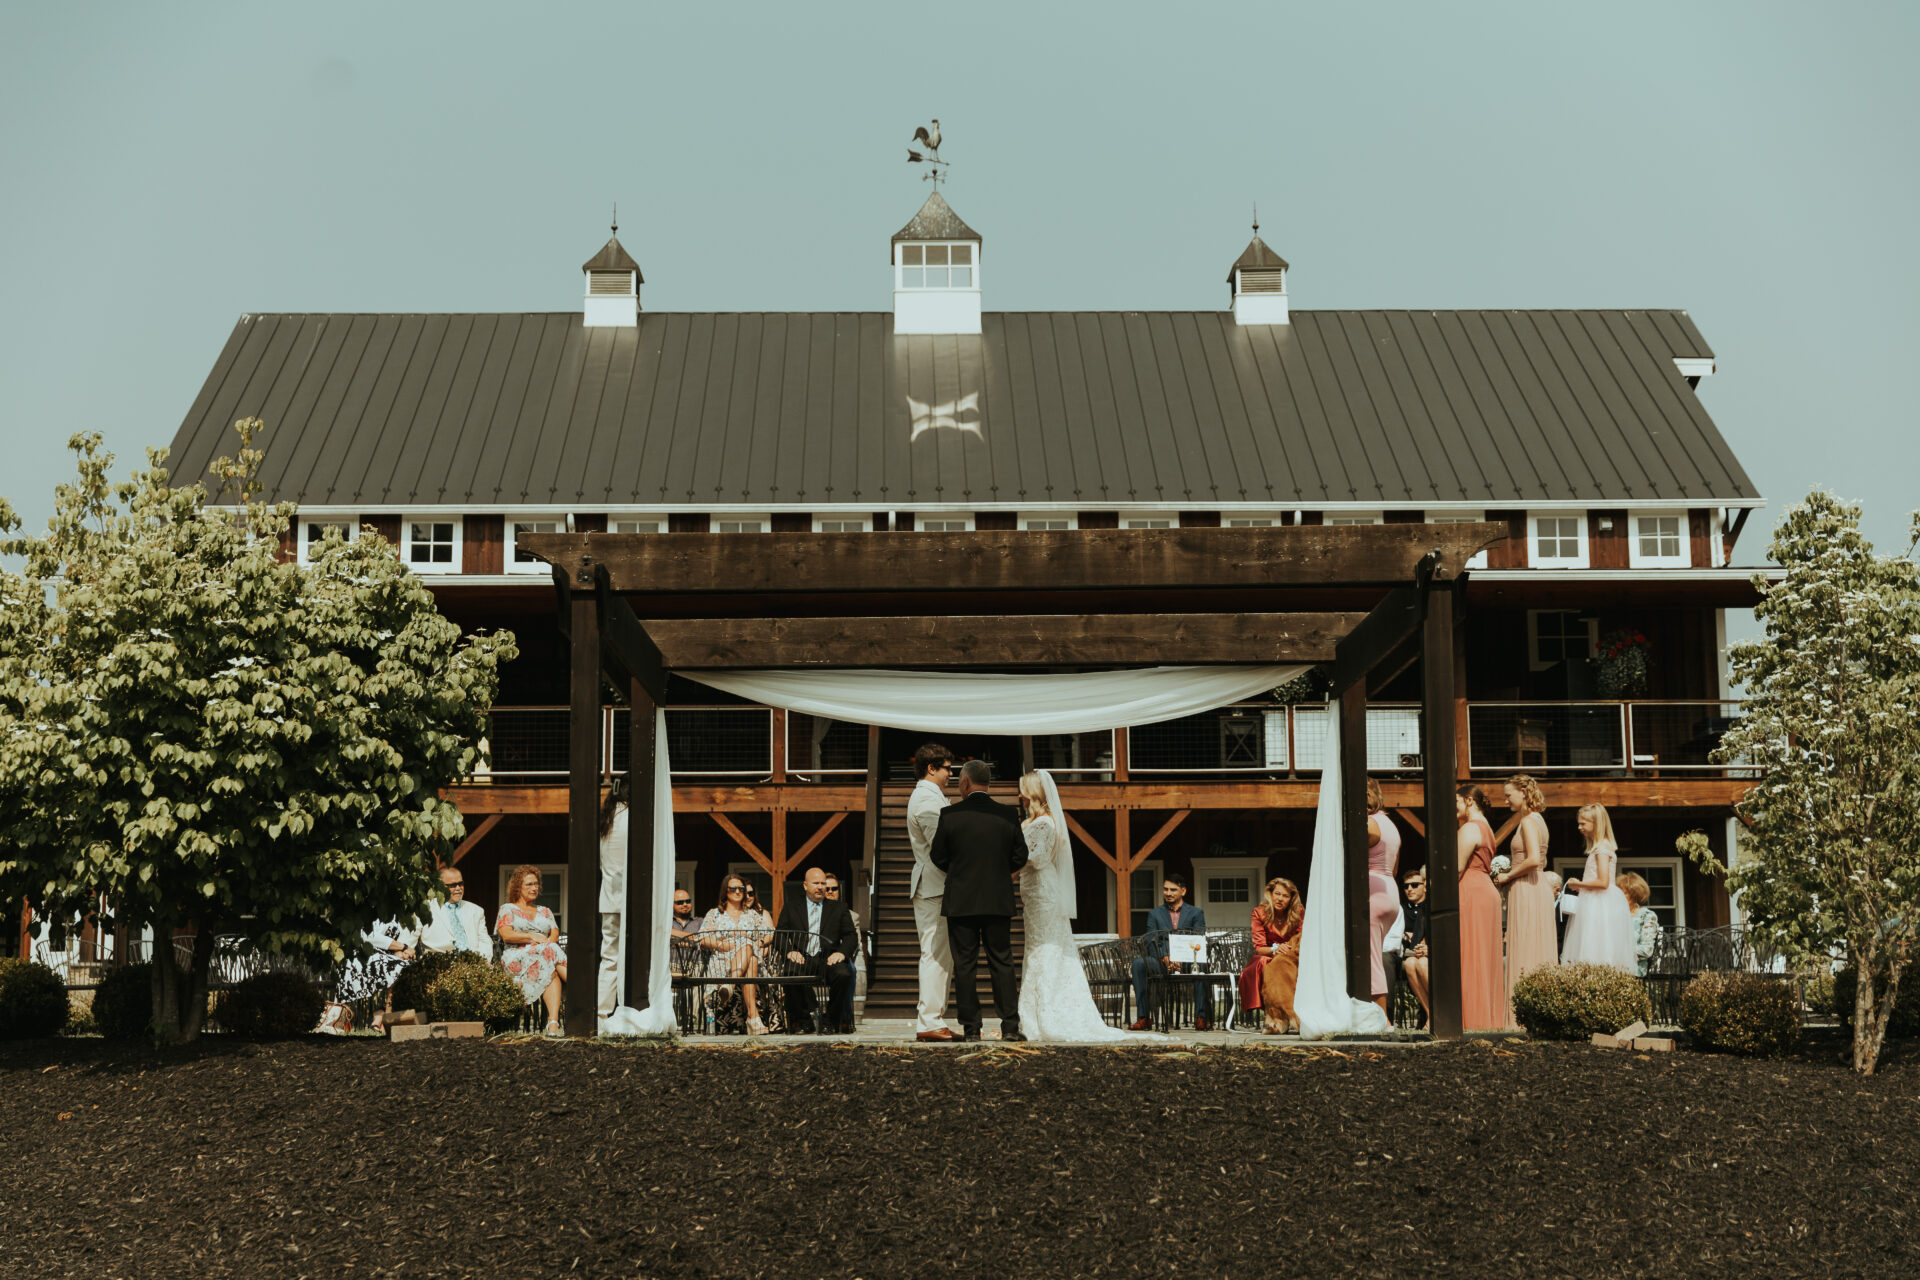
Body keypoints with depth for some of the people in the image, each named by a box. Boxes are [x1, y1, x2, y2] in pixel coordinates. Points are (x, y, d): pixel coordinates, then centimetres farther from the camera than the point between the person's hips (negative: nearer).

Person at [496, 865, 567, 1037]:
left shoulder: (545, 912, 29)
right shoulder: (507, 909, 18)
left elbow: (555, 935, 13)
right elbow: (507, 935, 0)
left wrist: (548, 941, -11)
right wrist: (532, 937, -11)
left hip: (544, 955, 3)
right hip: (517, 958, -3)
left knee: (553, 972, -37)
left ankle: (553, 1022, -54)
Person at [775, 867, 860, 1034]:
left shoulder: (838, 908, 20)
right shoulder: (792, 905, 19)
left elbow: (851, 936, 12)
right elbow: (779, 934, 10)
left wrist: (842, 952, -10)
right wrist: (790, 951, -11)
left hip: (828, 958, 0)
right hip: (802, 957, 0)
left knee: (844, 974, -33)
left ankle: (832, 1021, -13)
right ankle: (806, 1018, -19)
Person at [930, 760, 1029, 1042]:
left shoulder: (949, 815, -6)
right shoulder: (1008, 814, -1)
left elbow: (937, 856, 1)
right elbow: (1020, 857, 3)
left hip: (960, 901, -2)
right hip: (999, 901, 2)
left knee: (965, 966, 4)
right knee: (1002, 963, 7)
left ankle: (970, 1027, 4)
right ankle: (1010, 1025, 1)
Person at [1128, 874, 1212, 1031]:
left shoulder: (1196, 913, 15)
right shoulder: (1154, 914, 18)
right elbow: (1152, 942, 5)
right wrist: (1165, 959, -17)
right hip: (1162, 962, 1)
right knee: (1139, 963, -30)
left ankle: (1201, 1017, -34)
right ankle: (1144, 1017, -30)